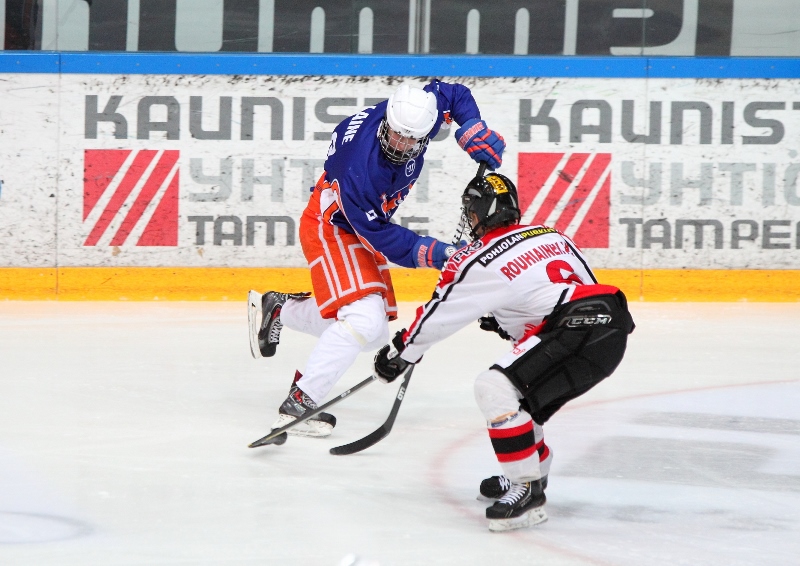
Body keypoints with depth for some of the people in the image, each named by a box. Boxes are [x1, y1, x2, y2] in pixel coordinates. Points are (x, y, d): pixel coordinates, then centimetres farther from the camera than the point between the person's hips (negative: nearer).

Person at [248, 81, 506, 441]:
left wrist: (475, 132, -12)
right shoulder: (359, 168, -37)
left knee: (373, 335, 16)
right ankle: (298, 404, -21)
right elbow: (380, 236, -29)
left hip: (365, 225, 9)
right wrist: (431, 253, -35)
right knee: (364, 319, -27)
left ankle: (278, 307, 32)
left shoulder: (421, 112, -19)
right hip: (331, 227, -9)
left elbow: (453, 94, 3)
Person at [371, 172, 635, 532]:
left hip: (580, 334, -9)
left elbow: (437, 315, 9)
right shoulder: (550, 234, 21)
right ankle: (530, 474, 36)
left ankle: (528, 491, -16)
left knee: (495, 388, -13)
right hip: (611, 326, 9)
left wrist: (400, 353, 26)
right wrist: (509, 320, 33)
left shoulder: (479, 261, 1)